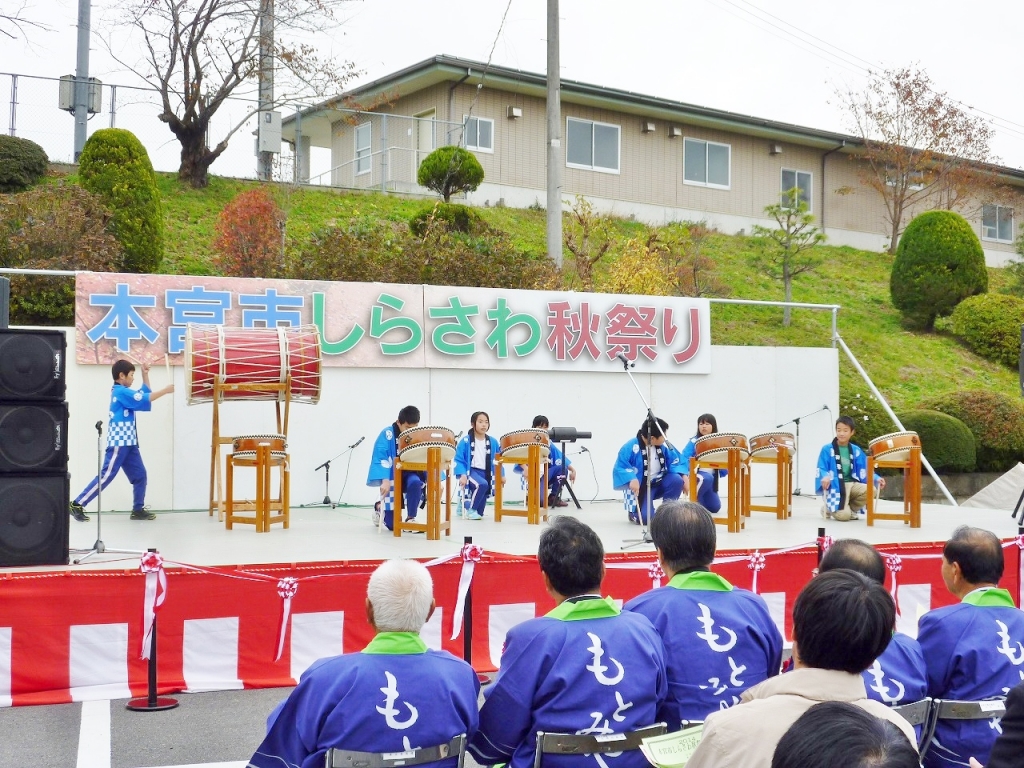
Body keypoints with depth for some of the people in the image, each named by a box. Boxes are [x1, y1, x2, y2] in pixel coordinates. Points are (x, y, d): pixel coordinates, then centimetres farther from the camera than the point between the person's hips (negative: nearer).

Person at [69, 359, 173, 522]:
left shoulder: (123, 392, 17)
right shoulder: (120, 392, -13)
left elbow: (145, 393, 25)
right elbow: (144, 399, -20)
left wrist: (145, 374, 16)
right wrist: (165, 390, -14)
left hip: (128, 442, 10)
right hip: (119, 442, -10)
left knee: (139, 475, 8)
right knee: (106, 475, -11)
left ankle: (138, 510, 12)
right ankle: (77, 504, -8)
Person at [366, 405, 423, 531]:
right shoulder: (388, 434, -15)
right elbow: (381, 458, -24)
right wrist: (385, 480, -36)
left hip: (410, 475, 3)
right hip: (393, 477, -3)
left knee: (415, 483, -36)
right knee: (392, 525, -2)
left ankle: (410, 518, -15)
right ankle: (379, 507, 34)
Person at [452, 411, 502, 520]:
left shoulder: (493, 442, 6)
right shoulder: (465, 441, -7)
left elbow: (497, 460, 15)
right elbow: (459, 460, -8)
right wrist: (462, 475, -21)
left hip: (486, 473, 5)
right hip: (471, 471, -5)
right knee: (482, 484, -33)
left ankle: (465, 503, 28)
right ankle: (471, 509, -12)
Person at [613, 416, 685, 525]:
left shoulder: (664, 445, -7)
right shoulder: (631, 447, -22)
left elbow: (675, 462, -1)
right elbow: (620, 468, -24)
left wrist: (683, 476, -20)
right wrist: (632, 479, -42)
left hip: (659, 483, 5)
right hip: (641, 487, -5)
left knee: (677, 480, -26)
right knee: (645, 518, -25)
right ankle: (634, 511, 15)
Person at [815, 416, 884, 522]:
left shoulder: (856, 450, 12)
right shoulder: (827, 449, -2)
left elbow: (864, 470, 11)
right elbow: (821, 469, -7)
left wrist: (876, 479, -7)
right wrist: (825, 477, -30)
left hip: (852, 484, 5)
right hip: (835, 487, -5)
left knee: (871, 490, -25)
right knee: (843, 516, -25)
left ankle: (852, 510, 3)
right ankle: (828, 508, 13)